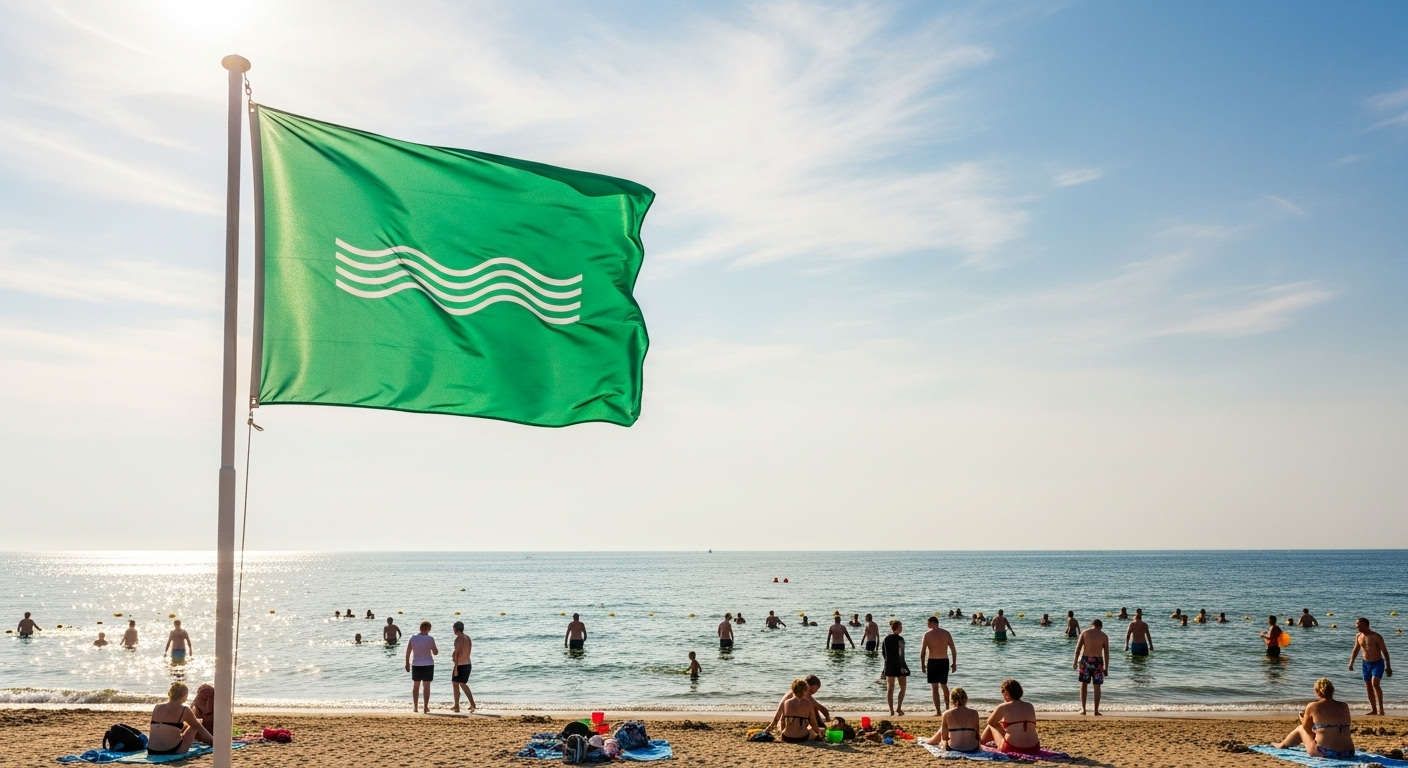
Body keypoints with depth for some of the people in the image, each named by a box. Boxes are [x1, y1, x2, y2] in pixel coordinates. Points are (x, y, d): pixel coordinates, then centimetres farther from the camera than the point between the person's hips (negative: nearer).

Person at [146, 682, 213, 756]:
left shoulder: (157, 708, 7)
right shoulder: (184, 710, -5)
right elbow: (198, 726, 13)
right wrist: (213, 739, 30)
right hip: (173, 752, -6)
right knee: (195, 727, 21)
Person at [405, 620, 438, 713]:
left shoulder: (413, 638, -1)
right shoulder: (430, 639, -11)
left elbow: (408, 652, 2)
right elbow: (435, 653, -6)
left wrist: (407, 663, 11)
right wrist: (436, 650, 15)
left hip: (416, 665, 3)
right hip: (428, 665, -3)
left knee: (416, 685, 13)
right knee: (426, 685, 4)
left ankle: (415, 707, 15)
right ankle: (426, 707, 5)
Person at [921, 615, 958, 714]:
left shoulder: (928, 634, -5)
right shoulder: (946, 633, 4)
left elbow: (923, 651, -6)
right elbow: (953, 649, 4)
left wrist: (922, 664, 3)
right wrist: (954, 663, 12)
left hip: (932, 662, -4)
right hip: (944, 661, 4)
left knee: (934, 687, 2)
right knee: (944, 685, 22)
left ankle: (938, 711, 0)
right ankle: (947, 707, 30)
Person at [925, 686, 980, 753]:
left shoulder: (947, 714, -9)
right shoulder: (974, 713, -6)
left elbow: (944, 737, -3)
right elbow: (977, 735, 0)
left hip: (954, 748, -2)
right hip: (972, 749, 2)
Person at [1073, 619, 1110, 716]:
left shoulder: (1085, 633, 3)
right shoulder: (1104, 636, 4)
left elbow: (1078, 647, -4)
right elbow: (1106, 653, 3)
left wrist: (1075, 661, -1)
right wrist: (1106, 668, 8)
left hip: (1085, 660, 0)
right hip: (1097, 661, 0)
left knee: (1083, 684, 12)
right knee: (1097, 686, 7)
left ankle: (1083, 708, 7)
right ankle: (1096, 711, 8)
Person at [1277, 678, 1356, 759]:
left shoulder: (1312, 706, -6)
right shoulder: (1344, 706, 4)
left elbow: (1306, 728, 10)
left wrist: (1303, 718, 33)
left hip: (1323, 752, -4)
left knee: (1301, 728, 24)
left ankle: (1282, 745, 50)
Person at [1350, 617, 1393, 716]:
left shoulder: (1376, 637, -15)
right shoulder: (1358, 637, 3)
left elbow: (1385, 652, -11)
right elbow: (1355, 650, 17)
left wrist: (1388, 667, -12)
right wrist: (1351, 663, 11)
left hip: (1377, 663, -6)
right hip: (1366, 664, 6)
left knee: (1375, 683, -23)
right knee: (1368, 688, 8)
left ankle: (1381, 709, -19)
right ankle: (1373, 709, 18)